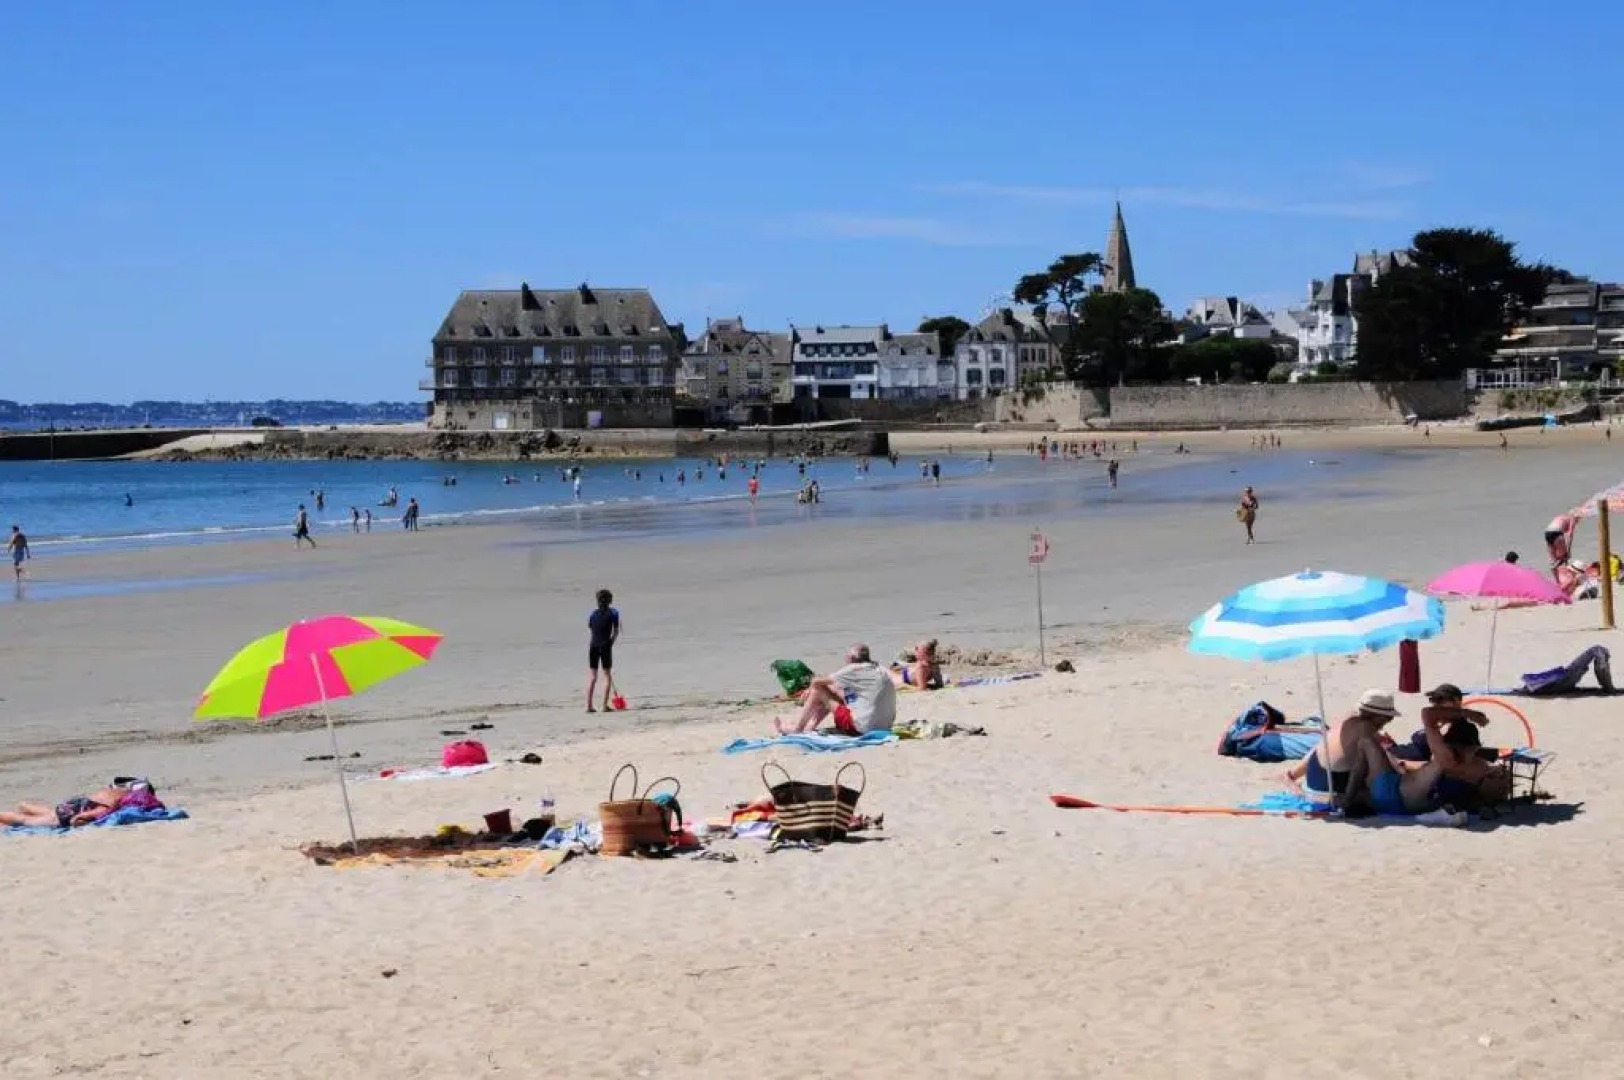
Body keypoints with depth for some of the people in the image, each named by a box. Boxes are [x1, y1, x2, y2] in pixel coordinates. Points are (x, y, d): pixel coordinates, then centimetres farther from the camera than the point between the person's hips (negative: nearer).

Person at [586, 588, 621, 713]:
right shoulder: (613, 613, 0)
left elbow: (590, 630, 10)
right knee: (607, 675, 7)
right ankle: (605, 705, 1)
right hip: (606, 646, -3)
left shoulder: (593, 613, 8)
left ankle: (589, 705, 2)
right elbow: (616, 632, -1)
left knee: (592, 676, 6)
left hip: (593, 645, 3)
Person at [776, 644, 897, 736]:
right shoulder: (881, 670, 11)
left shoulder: (854, 670, -10)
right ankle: (810, 727, 29)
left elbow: (817, 681, -2)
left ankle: (797, 730, 17)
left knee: (818, 690, 3)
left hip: (863, 727, -8)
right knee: (833, 691, 22)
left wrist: (809, 690, 20)